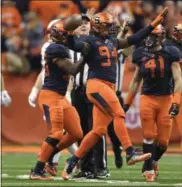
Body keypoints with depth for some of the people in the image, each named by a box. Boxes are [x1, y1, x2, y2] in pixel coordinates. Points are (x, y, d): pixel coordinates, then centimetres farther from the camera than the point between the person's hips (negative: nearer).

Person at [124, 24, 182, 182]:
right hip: (147, 99, 1)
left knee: (163, 141, 0)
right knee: (149, 136, -5)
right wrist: (127, 103, 13)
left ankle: (153, 161, 28)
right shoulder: (141, 55, 4)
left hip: (165, 99, -1)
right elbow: (136, 80, 15)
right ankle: (149, 169, 7)